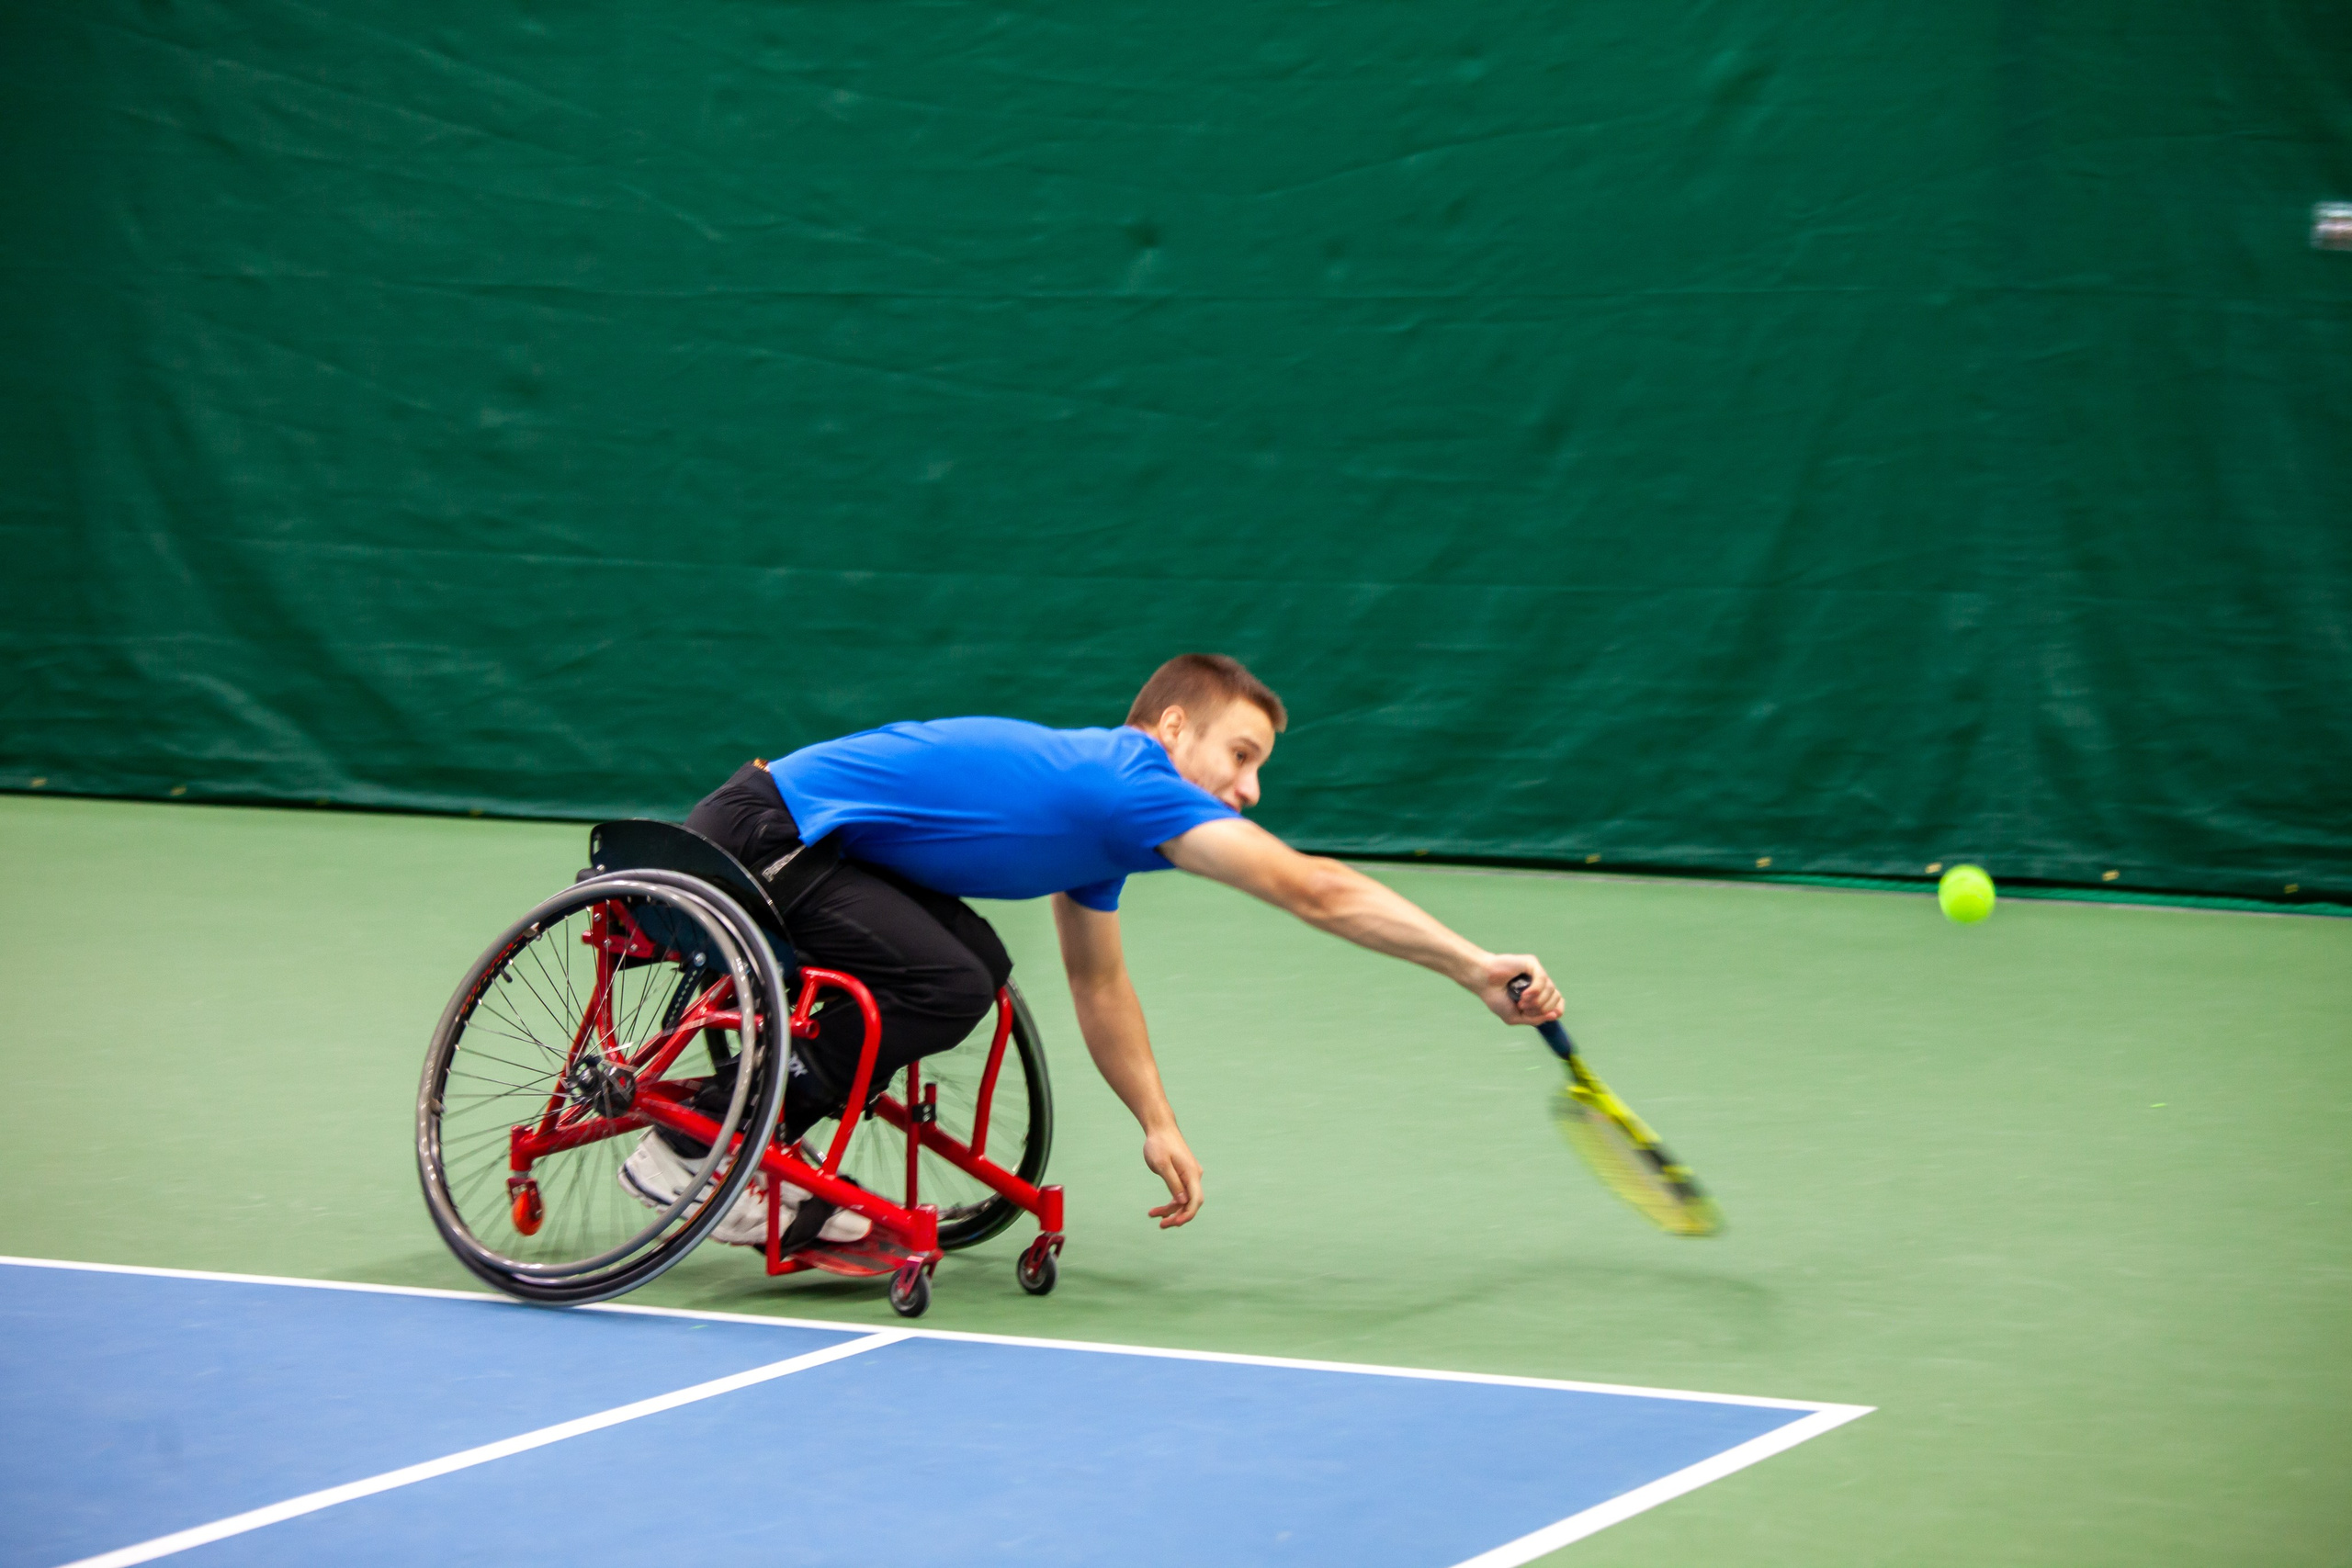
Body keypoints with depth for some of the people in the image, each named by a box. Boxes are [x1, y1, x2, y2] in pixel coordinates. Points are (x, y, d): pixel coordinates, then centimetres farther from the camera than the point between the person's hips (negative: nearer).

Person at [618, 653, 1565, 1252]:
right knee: (945, 988, -19)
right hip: (756, 834, -10)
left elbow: (1099, 983, 26)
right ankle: (692, 1145, -12)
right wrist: (1476, 969, -21)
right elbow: (1314, 891, -22)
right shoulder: (1129, 784, -16)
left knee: (976, 965, 6)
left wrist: (1158, 1124, 20)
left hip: (801, 832, 10)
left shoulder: (1098, 814, 14)